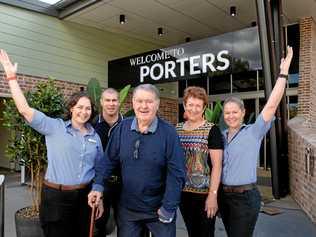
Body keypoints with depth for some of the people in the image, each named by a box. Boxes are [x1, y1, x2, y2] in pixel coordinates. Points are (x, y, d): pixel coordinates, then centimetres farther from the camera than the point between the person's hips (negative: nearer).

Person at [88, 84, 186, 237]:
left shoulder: (168, 132, -15)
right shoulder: (122, 128, -4)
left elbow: (176, 173, -15)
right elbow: (109, 160, 1)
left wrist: (168, 208, -15)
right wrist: (98, 186, -11)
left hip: (158, 210, -3)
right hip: (127, 208, 3)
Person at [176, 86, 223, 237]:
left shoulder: (212, 130, -8)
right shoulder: (177, 129, 6)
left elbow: (217, 165, -11)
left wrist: (213, 194, -15)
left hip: (205, 193, -4)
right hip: (183, 192, 5)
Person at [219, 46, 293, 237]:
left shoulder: (253, 133, -8)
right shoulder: (221, 136, 6)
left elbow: (271, 106, -18)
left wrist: (283, 73, -19)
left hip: (245, 197, -5)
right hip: (223, 195, 5)